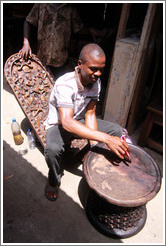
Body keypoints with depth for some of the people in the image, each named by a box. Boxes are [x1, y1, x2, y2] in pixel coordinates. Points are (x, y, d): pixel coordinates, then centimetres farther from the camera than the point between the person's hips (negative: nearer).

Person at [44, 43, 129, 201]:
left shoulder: (96, 82, -10)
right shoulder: (65, 84, -32)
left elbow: (90, 114, -12)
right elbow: (67, 123, -44)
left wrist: (94, 144, -25)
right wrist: (105, 138, -51)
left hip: (80, 121, 6)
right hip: (58, 124, -5)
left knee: (117, 131, -7)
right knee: (53, 149, -38)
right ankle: (54, 180, -2)